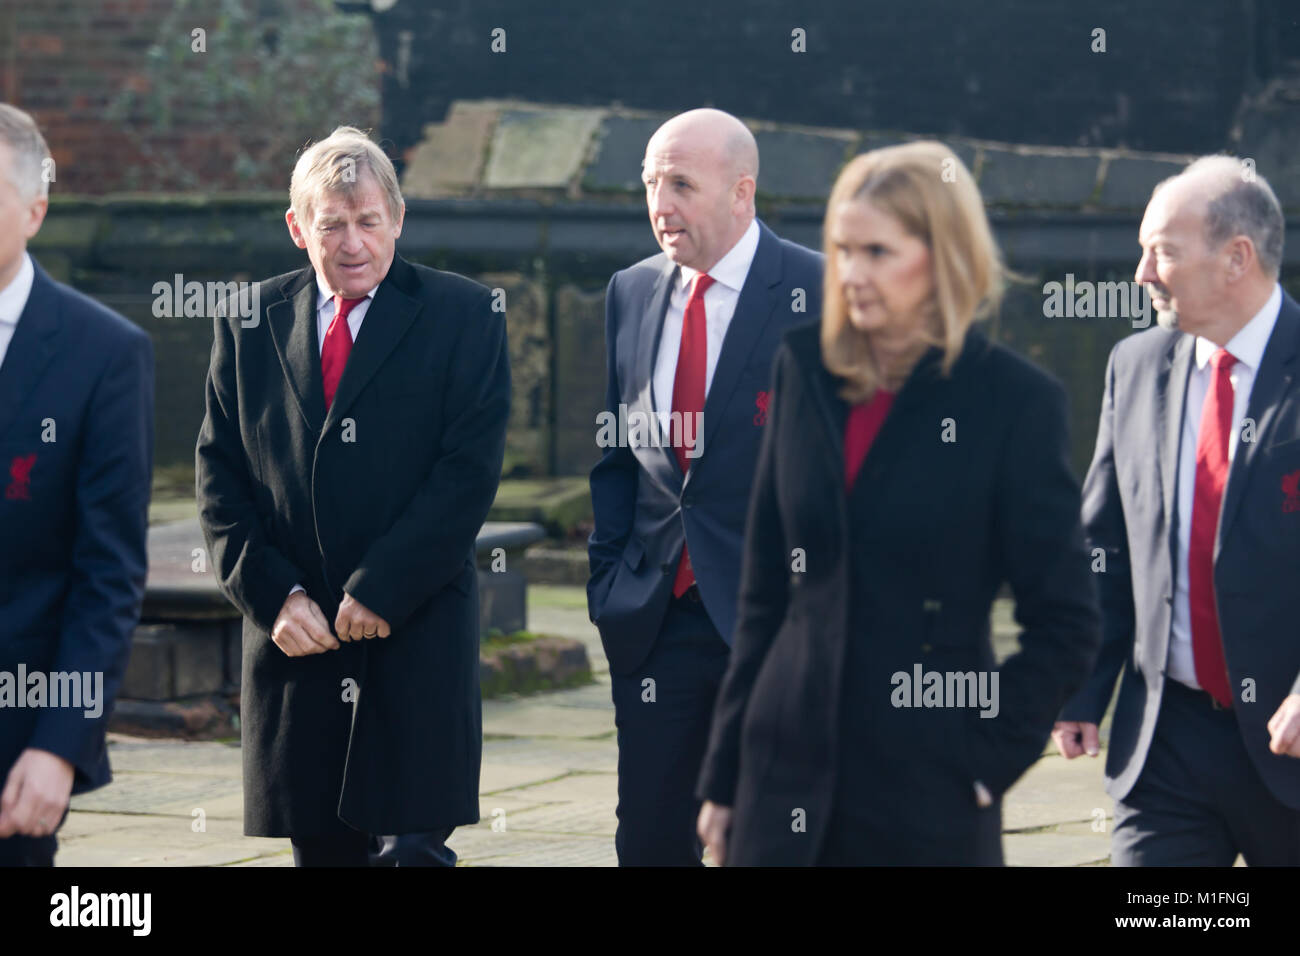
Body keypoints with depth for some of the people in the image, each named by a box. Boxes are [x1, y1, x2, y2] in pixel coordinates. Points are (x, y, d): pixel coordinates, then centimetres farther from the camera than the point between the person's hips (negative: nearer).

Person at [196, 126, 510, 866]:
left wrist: (379, 591, -13)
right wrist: (273, 596, -5)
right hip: (294, 639, 3)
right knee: (321, 850, 7)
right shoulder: (249, 324, 11)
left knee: (411, 846, -10)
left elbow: (470, 472, -7)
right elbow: (220, 478, 9)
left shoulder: (463, 317, 1)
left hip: (418, 637, -3)